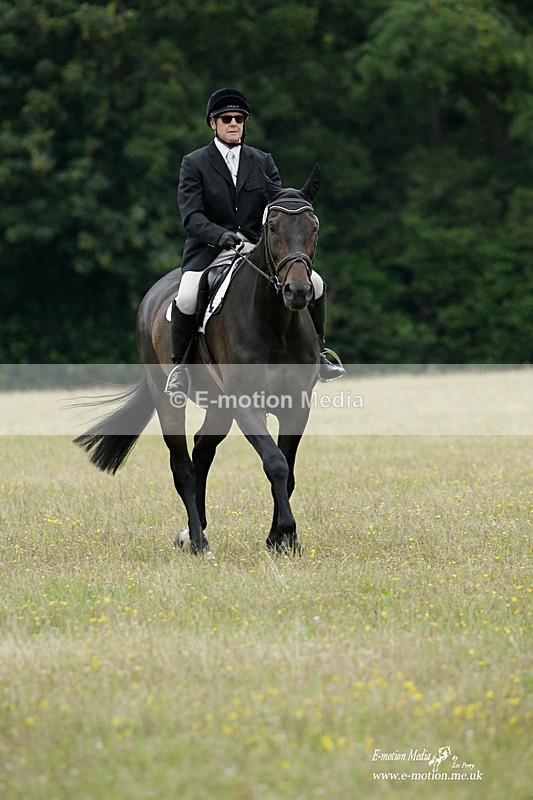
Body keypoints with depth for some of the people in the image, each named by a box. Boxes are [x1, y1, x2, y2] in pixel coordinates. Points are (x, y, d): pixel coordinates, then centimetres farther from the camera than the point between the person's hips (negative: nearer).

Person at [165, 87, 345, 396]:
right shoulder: (195, 163, 2)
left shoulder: (263, 161, 13)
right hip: (210, 252, -3)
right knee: (187, 298, -32)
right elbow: (191, 216, -9)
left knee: (315, 283, -13)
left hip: (257, 250, 3)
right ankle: (179, 366, -9)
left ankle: (317, 351, 11)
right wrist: (221, 236, -28)